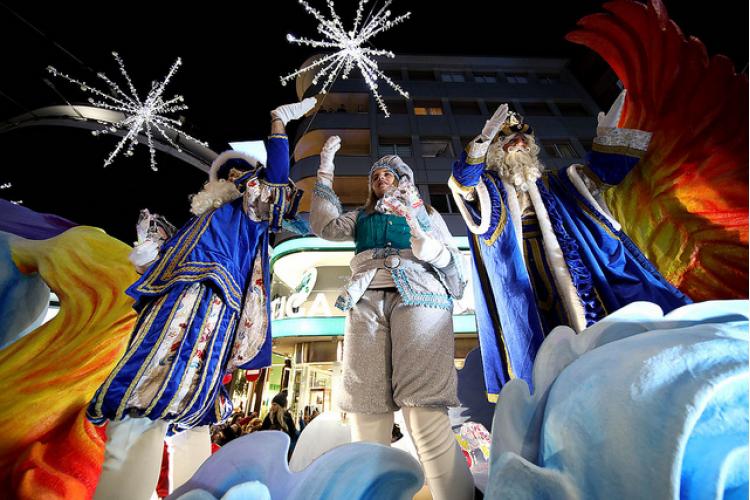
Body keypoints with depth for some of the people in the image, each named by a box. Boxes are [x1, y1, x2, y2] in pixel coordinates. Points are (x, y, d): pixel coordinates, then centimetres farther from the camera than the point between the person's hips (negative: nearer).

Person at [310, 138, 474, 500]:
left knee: (426, 414, -14)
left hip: (418, 297, -1)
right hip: (366, 300, 2)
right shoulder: (362, 217, 31)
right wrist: (325, 172, 19)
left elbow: (450, 260, 14)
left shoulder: (426, 213, 25)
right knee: (366, 413, -4)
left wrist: (418, 233, -5)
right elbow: (325, 225, 16)